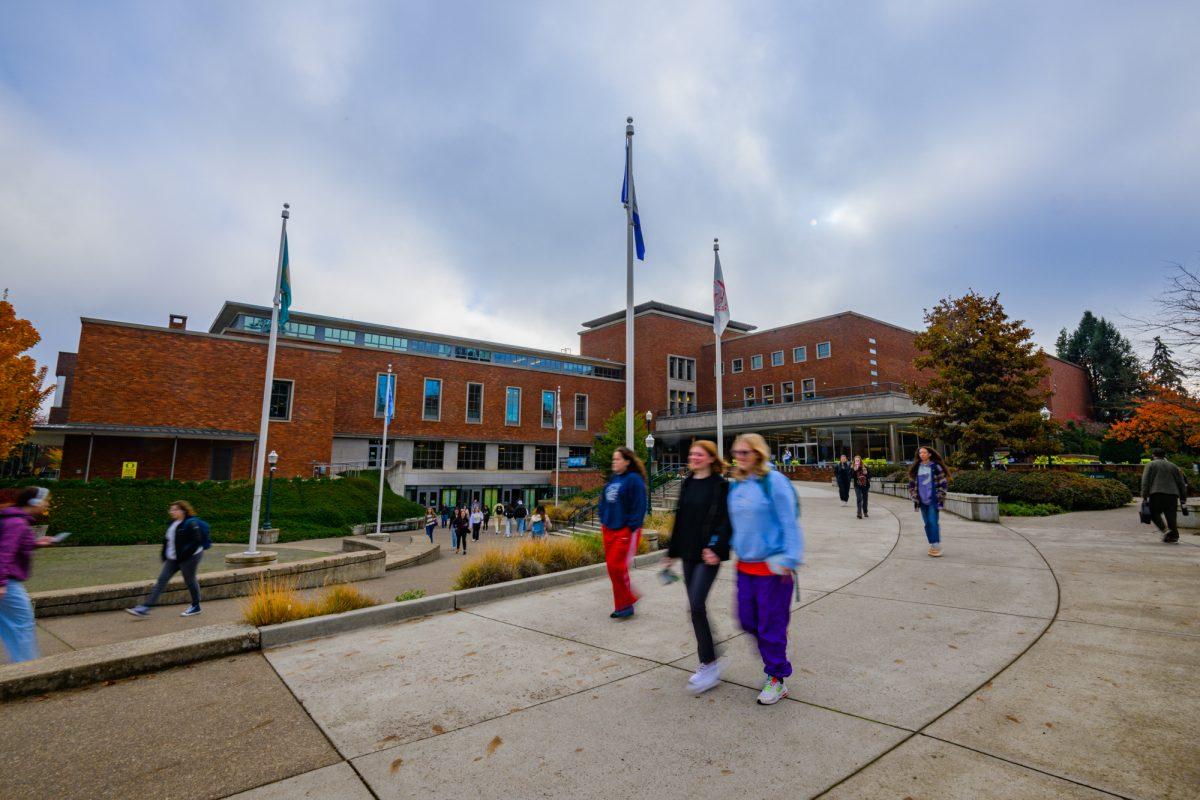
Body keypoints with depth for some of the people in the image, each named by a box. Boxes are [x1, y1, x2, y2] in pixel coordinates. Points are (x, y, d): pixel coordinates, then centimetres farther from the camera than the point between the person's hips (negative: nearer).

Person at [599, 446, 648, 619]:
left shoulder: (634, 480, -11)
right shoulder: (612, 479, 13)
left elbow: (639, 506, -15)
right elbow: (604, 501, 20)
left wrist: (631, 528, -16)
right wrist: (603, 521, 11)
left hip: (626, 531, -8)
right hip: (609, 529, 8)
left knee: (617, 566, -10)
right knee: (612, 566, 9)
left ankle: (626, 604, 9)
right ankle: (622, 605, 22)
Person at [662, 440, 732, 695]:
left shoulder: (720, 485, -8)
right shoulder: (687, 484, 11)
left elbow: (726, 520, -14)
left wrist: (716, 548, -24)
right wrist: (671, 553, 17)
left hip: (708, 554, -7)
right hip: (688, 553, 7)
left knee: (696, 605, -12)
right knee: (696, 607, 11)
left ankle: (709, 665, 3)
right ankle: (708, 664, 25)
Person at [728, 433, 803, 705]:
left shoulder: (774, 481, -14)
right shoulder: (736, 485, 7)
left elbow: (789, 522, -14)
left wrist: (789, 560, -16)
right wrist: (736, 550, 18)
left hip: (771, 566, -7)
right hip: (744, 565, 7)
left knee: (771, 626, 4)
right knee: (747, 620, 14)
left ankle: (776, 680, 23)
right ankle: (774, 660, 41)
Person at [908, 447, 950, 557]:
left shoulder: (936, 467, -3)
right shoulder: (916, 468, 9)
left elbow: (943, 483, -3)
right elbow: (912, 483, 14)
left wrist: (939, 497, -7)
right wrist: (914, 496, 7)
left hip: (933, 500, -4)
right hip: (922, 500, 5)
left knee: (933, 522, -11)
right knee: (927, 523, 8)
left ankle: (937, 546, -7)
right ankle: (931, 545, 16)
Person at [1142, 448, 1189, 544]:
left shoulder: (1150, 465, 7)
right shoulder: (1173, 466, 19)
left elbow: (1145, 482, -4)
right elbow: (1182, 483, 18)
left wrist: (1144, 496, -5)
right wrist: (1183, 499, 21)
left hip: (1157, 494, -4)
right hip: (1172, 494, 4)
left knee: (1154, 513, 5)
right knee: (1171, 516, 7)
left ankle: (1164, 529, -15)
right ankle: (1174, 536, 5)